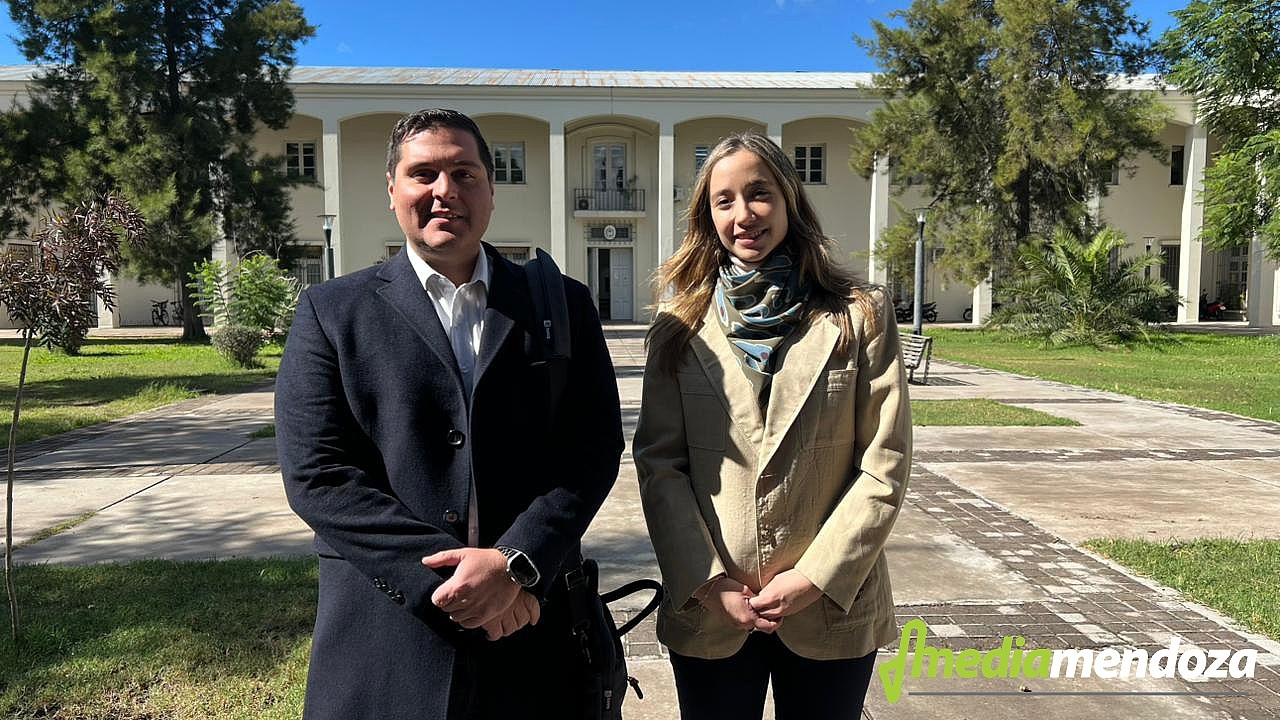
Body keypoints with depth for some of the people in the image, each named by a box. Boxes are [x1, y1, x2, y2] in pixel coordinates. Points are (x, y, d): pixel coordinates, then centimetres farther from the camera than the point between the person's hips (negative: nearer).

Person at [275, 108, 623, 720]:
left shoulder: (564, 306, 4)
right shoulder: (332, 312, 1)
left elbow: (593, 451, -2)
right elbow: (316, 473, -7)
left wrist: (514, 562, -15)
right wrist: (447, 575, -14)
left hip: (534, 631, 2)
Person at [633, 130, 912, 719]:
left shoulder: (860, 317, -2)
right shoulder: (680, 327, 1)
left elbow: (884, 468, -5)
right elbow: (658, 464, -2)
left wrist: (814, 578, -11)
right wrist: (708, 582, -10)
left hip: (830, 610, 0)